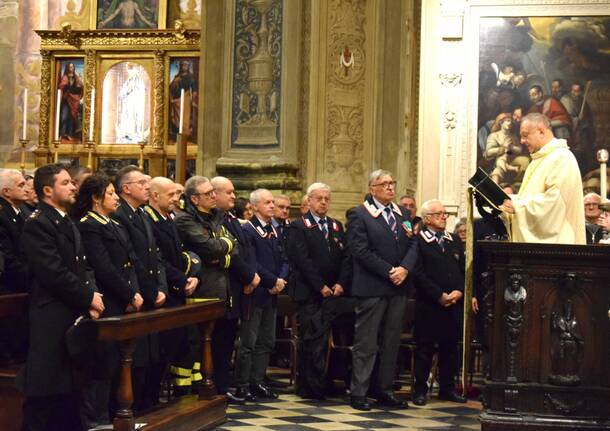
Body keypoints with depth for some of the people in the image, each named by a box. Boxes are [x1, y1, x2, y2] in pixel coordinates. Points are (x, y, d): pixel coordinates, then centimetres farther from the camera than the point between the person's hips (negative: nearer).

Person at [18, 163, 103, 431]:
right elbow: (54, 273, -20)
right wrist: (89, 298, -13)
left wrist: (92, 295, -2)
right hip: (52, 318, -9)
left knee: (71, 386, 14)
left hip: (76, 313, 9)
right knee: (45, 391, -2)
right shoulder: (37, 225, -13)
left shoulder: (68, 223, 17)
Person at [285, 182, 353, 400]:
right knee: (311, 340, -5)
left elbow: (345, 257, 11)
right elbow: (302, 259, -11)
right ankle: (309, 388, -1)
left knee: (322, 339, 4)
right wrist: (320, 287, -13)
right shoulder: (298, 227, -1)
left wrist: (341, 284, -4)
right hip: (309, 293, -5)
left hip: (333, 291, 5)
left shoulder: (337, 226, 17)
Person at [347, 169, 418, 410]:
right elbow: (361, 251, -12)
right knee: (366, 343, -2)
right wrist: (389, 272, -15)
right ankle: (359, 393, 4)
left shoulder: (403, 214, 15)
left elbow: (413, 245, 9)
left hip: (399, 287, 6)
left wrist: (404, 269, -9)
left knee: (391, 341, 10)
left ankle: (384, 390, 18)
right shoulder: (360, 215, -4)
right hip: (372, 288, -6)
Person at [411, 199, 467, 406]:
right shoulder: (418, 241, -3)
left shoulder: (455, 241, 16)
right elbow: (419, 274, -10)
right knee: (425, 348, 0)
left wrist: (459, 291, -5)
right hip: (428, 304, -5)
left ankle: (448, 388, 20)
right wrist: (439, 295, -14)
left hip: (454, 304, 5)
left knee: (451, 347, 10)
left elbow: (464, 269, 12)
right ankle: (420, 390, 7)